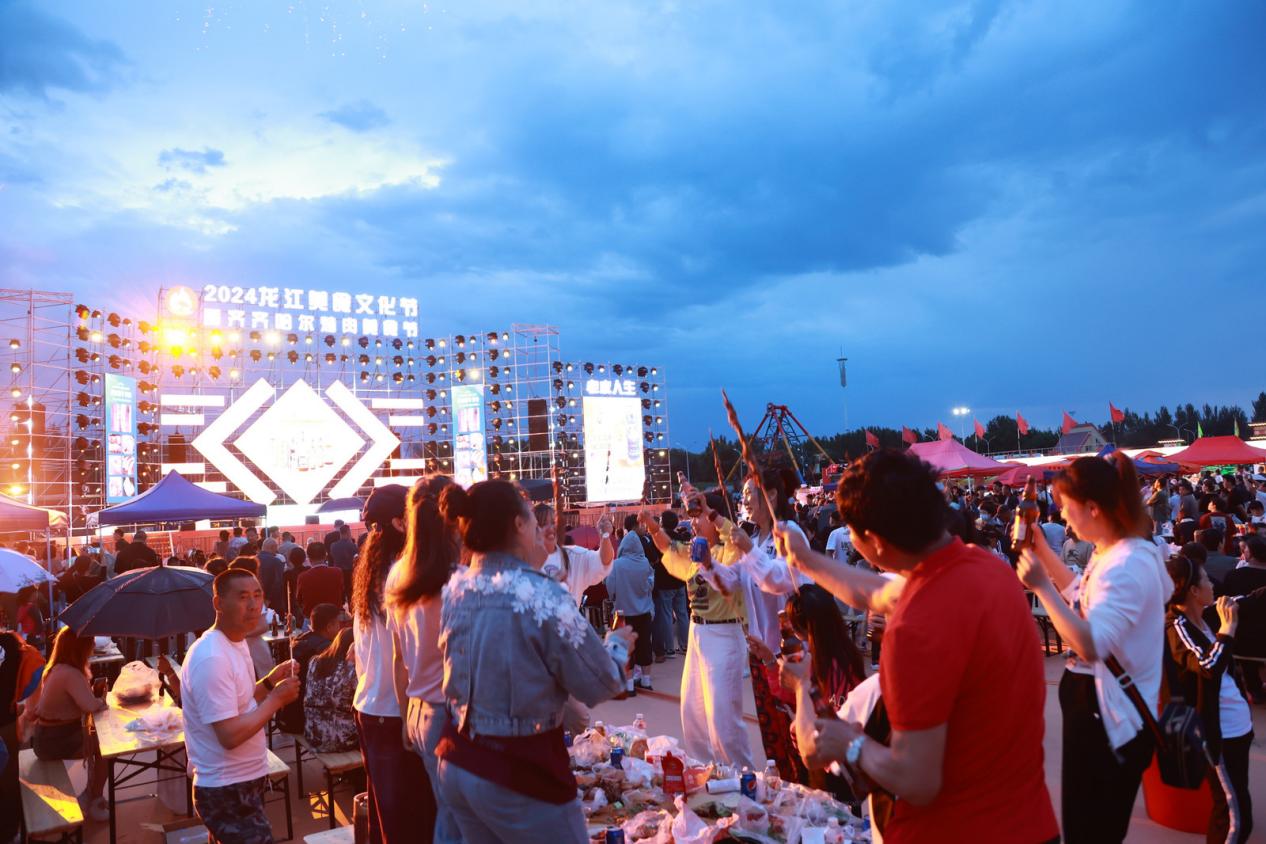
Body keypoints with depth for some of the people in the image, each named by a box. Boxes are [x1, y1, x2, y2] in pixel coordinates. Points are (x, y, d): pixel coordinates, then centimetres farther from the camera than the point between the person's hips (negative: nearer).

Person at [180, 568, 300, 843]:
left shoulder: (237, 642, 6)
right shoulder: (212, 658, -26)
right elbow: (230, 735, -28)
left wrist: (269, 682, 1)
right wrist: (277, 699, -20)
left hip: (245, 781, 10)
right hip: (227, 792, -10)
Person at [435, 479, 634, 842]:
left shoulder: (455, 589, -1)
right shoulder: (542, 595, -21)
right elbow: (599, 685, -13)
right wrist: (618, 644, 7)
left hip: (456, 765, 7)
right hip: (519, 772, -7)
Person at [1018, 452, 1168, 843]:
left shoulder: (1127, 565, -27)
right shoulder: (1113, 552, 4)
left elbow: (1091, 645, -36)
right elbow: (1083, 597, 21)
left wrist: (1041, 586, -35)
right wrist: (1040, 549, 13)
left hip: (1108, 716, -10)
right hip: (1093, 704, 10)